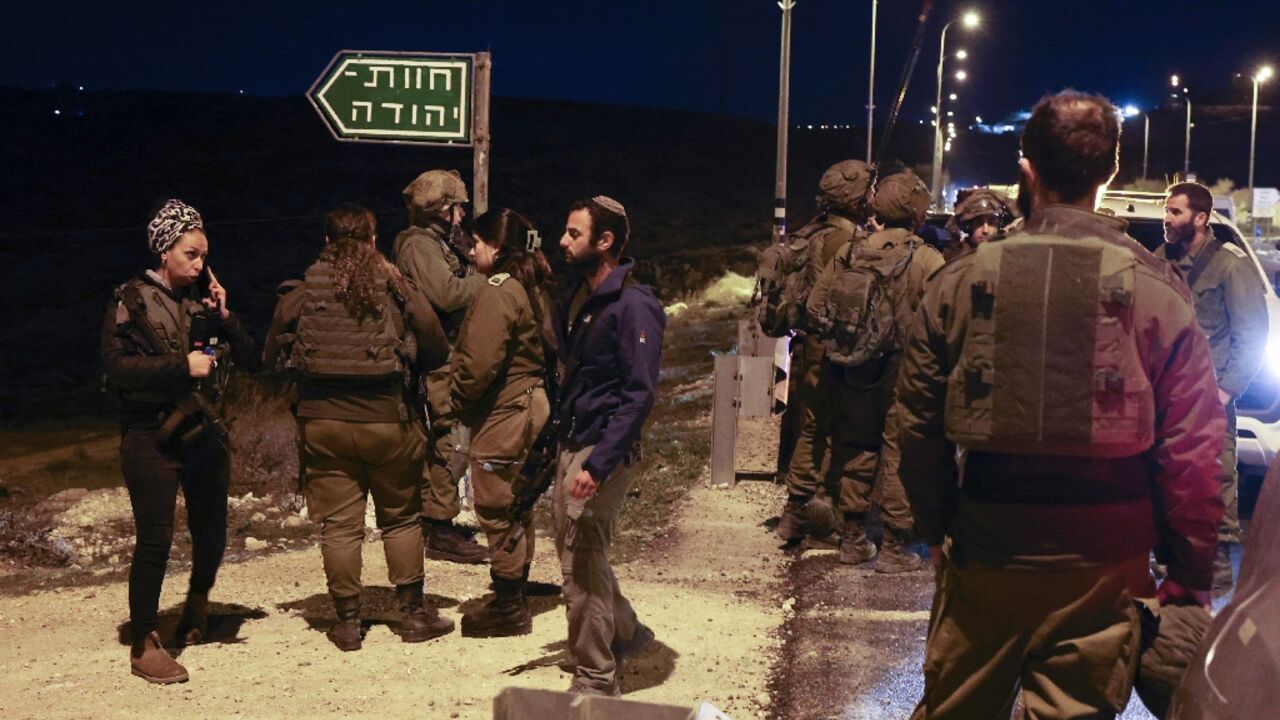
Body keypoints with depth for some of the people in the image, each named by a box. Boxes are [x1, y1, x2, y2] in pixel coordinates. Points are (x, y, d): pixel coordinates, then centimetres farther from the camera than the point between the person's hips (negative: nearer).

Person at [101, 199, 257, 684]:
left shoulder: (204, 299, 10)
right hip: (152, 438, -5)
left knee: (212, 529, 15)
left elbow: (247, 358, 6)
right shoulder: (131, 302, -4)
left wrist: (224, 318, -9)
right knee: (155, 539, -6)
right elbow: (115, 365, -15)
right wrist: (181, 366, -20)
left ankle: (197, 606, 42)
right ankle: (144, 645, 5)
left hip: (203, 432, 5)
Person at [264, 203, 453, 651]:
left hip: (322, 420, 1)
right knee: (401, 517, 13)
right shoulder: (396, 286, -6)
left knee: (339, 523, 8)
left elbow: (273, 356, 3)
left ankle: (347, 621, 14)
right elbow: (436, 350, -1)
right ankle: (414, 613, 18)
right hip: (388, 418, 0)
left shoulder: (302, 290, -3)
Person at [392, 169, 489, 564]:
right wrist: (489, 280, -16)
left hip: (445, 357, 11)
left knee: (437, 442, 16)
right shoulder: (419, 244, -12)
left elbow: (459, 287, 19)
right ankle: (440, 530, -3)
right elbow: (446, 293, -25)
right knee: (449, 443, -9)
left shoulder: (439, 243, 20)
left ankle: (434, 521, 25)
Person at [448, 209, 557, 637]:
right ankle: (515, 601, 28)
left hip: (502, 415, -10)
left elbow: (478, 363, -24)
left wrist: (457, 403, -7)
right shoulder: (532, 288, 13)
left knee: (497, 513, -1)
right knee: (515, 510, 18)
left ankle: (508, 610, 8)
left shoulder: (498, 291, -18)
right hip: (531, 405, 10)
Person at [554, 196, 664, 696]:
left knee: (583, 566, -3)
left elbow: (639, 395, -21)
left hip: (603, 450, -9)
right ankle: (625, 632, 39)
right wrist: (562, 445, 14)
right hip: (571, 445, 9)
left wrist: (598, 465, -26)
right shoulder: (582, 295, 11)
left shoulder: (632, 304, -17)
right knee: (574, 554, 19)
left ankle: (595, 681, 10)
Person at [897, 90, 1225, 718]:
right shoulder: (1158, 293, -6)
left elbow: (918, 427, 1)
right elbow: (1192, 452, -6)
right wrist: (1190, 577, 3)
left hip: (983, 556, 1)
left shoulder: (959, 282, -4)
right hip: (1103, 568, -1)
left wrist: (938, 528, 14)